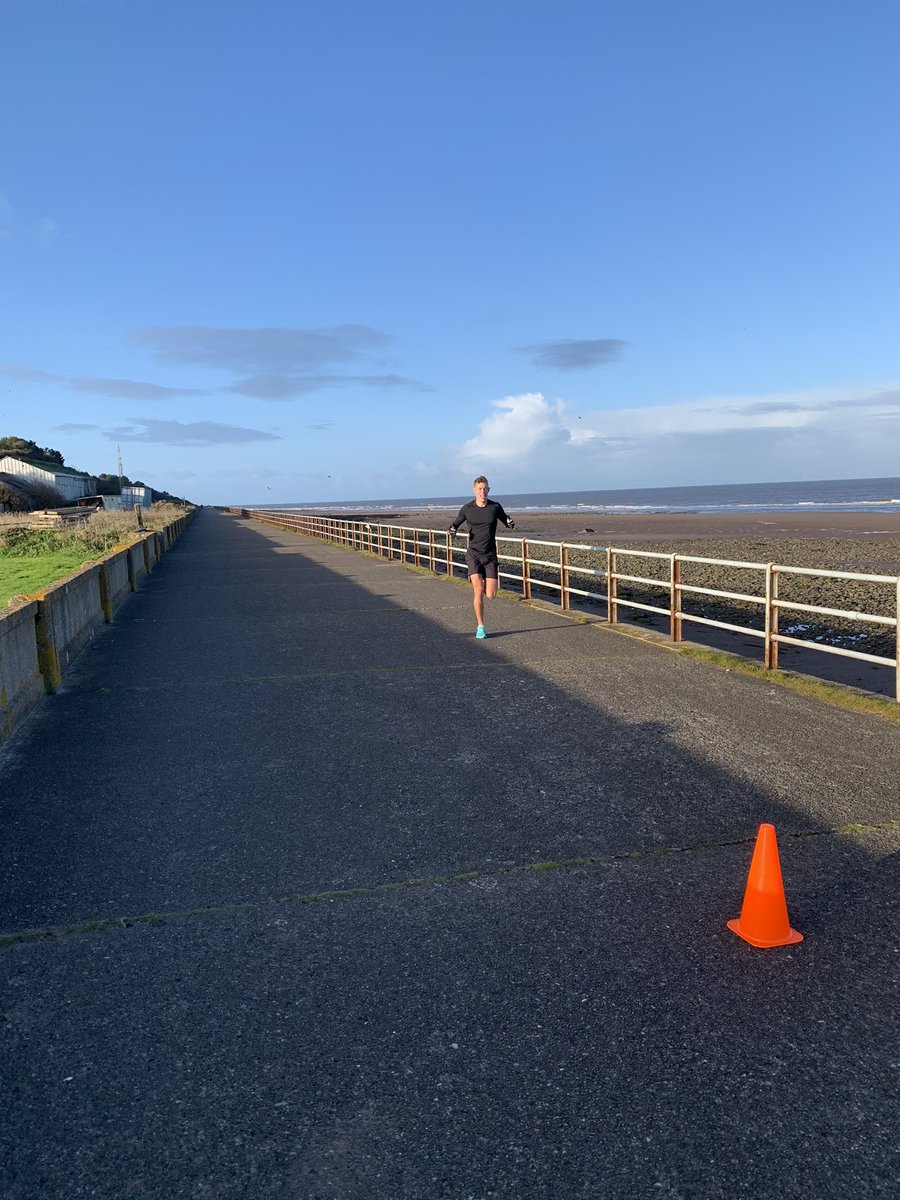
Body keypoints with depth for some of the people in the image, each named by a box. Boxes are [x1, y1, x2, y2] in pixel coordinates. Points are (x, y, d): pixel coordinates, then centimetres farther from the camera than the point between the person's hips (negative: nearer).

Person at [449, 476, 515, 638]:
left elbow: (507, 522, 14)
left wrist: (511, 524, -10)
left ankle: (475, 580, 31)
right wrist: (452, 529, -9)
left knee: (490, 595, -4)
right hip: (473, 555, -1)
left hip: (490, 556, 1)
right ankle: (480, 628, 0)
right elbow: (455, 523, 15)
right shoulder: (467, 509, -1)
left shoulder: (495, 507, -1)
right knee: (478, 592, -12)